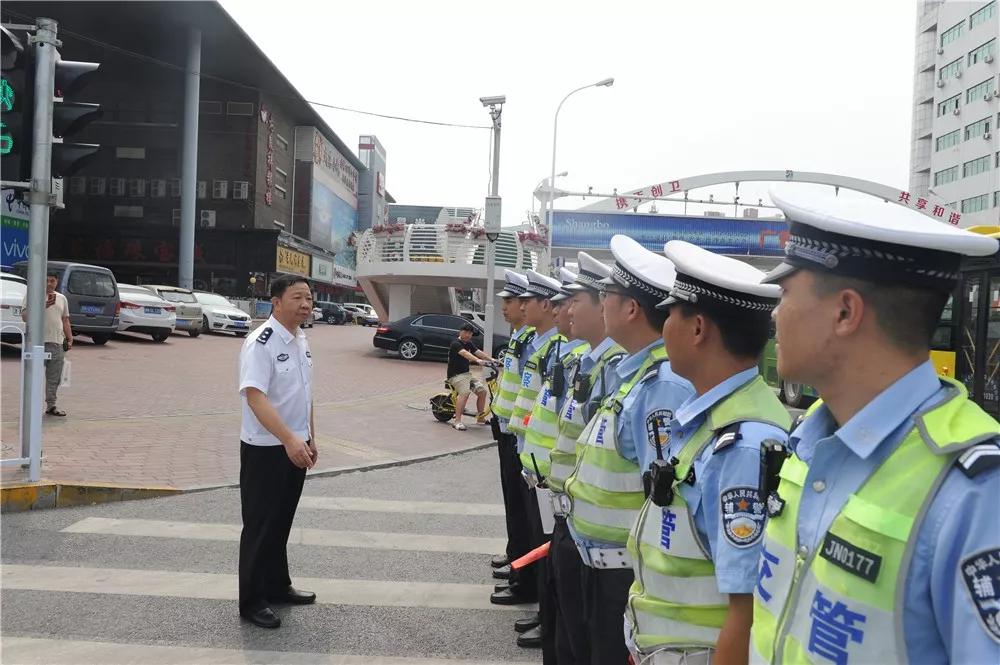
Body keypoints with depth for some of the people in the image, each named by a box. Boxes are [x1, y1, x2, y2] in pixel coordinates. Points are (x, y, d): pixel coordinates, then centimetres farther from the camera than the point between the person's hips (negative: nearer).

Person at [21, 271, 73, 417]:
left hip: (57, 344, 5)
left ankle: (51, 406, 17)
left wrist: (70, 339, 12)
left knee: (54, 378, 9)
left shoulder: (61, 298, 17)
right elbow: (24, 317, -9)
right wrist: (43, 306, -19)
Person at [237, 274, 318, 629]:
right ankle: (252, 601, 15)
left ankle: (277, 585, 33)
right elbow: (255, 397, -28)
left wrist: (310, 438, 18)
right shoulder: (261, 343, -19)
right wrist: (289, 440, -36)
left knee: (282, 521, 19)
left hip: (295, 446, 8)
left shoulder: (302, 341, 8)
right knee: (260, 525, 2)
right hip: (265, 449, -8)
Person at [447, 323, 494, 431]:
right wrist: (478, 360, -49)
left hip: (467, 374, 8)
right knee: (465, 392, -31)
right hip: (455, 375, -8)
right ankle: (457, 421, -29)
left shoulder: (469, 344, 13)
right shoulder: (456, 344, -15)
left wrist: (491, 359, -15)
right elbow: (465, 353, -33)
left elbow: (478, 352, 1)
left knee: (482, 391, -3)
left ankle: (480, 418, 12)